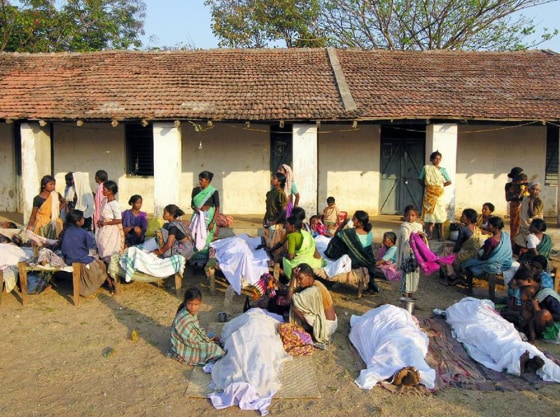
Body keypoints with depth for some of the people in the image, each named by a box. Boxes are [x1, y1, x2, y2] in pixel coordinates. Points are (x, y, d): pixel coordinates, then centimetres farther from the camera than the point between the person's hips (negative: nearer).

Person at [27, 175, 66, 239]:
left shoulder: (57, 195, 1)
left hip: (55, 225, 3)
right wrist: (29, 227, -9)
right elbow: (33, 215, -1)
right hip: (42, 226, -3)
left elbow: (64, 203, 22)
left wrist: (58, 210, 5)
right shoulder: (38, 199, -6)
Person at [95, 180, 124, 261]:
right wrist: (100, 221, 0)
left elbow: (119, 220, -22)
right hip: (104, 230, 9)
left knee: (110, 253, 0)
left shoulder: (114, 204, -21)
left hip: (112, 231, -8)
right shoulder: (105, 200, 4)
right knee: (104, 251, 16)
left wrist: (105, 223, -19)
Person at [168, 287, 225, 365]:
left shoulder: (192, 313, -5)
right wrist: (207, 342, -18)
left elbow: (198, 329, 9)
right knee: (214, 349, -10)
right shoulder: (184, 319, -33)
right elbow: (191, 341, -27)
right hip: (183, 350, -9)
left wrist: (207, 339, -3)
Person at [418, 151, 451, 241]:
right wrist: (426, 185, 1)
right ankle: (430, 234, 9)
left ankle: (441, 234, 0)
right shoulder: (426, 168, 4)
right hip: (429, 193, 0)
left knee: (440, 213, -4)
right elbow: (420, 179, 10)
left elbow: (449, 182, 6)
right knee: (429, 212, 1)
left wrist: (440, 185, 2)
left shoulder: (442, 170, 4)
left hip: (439, 194, 0)